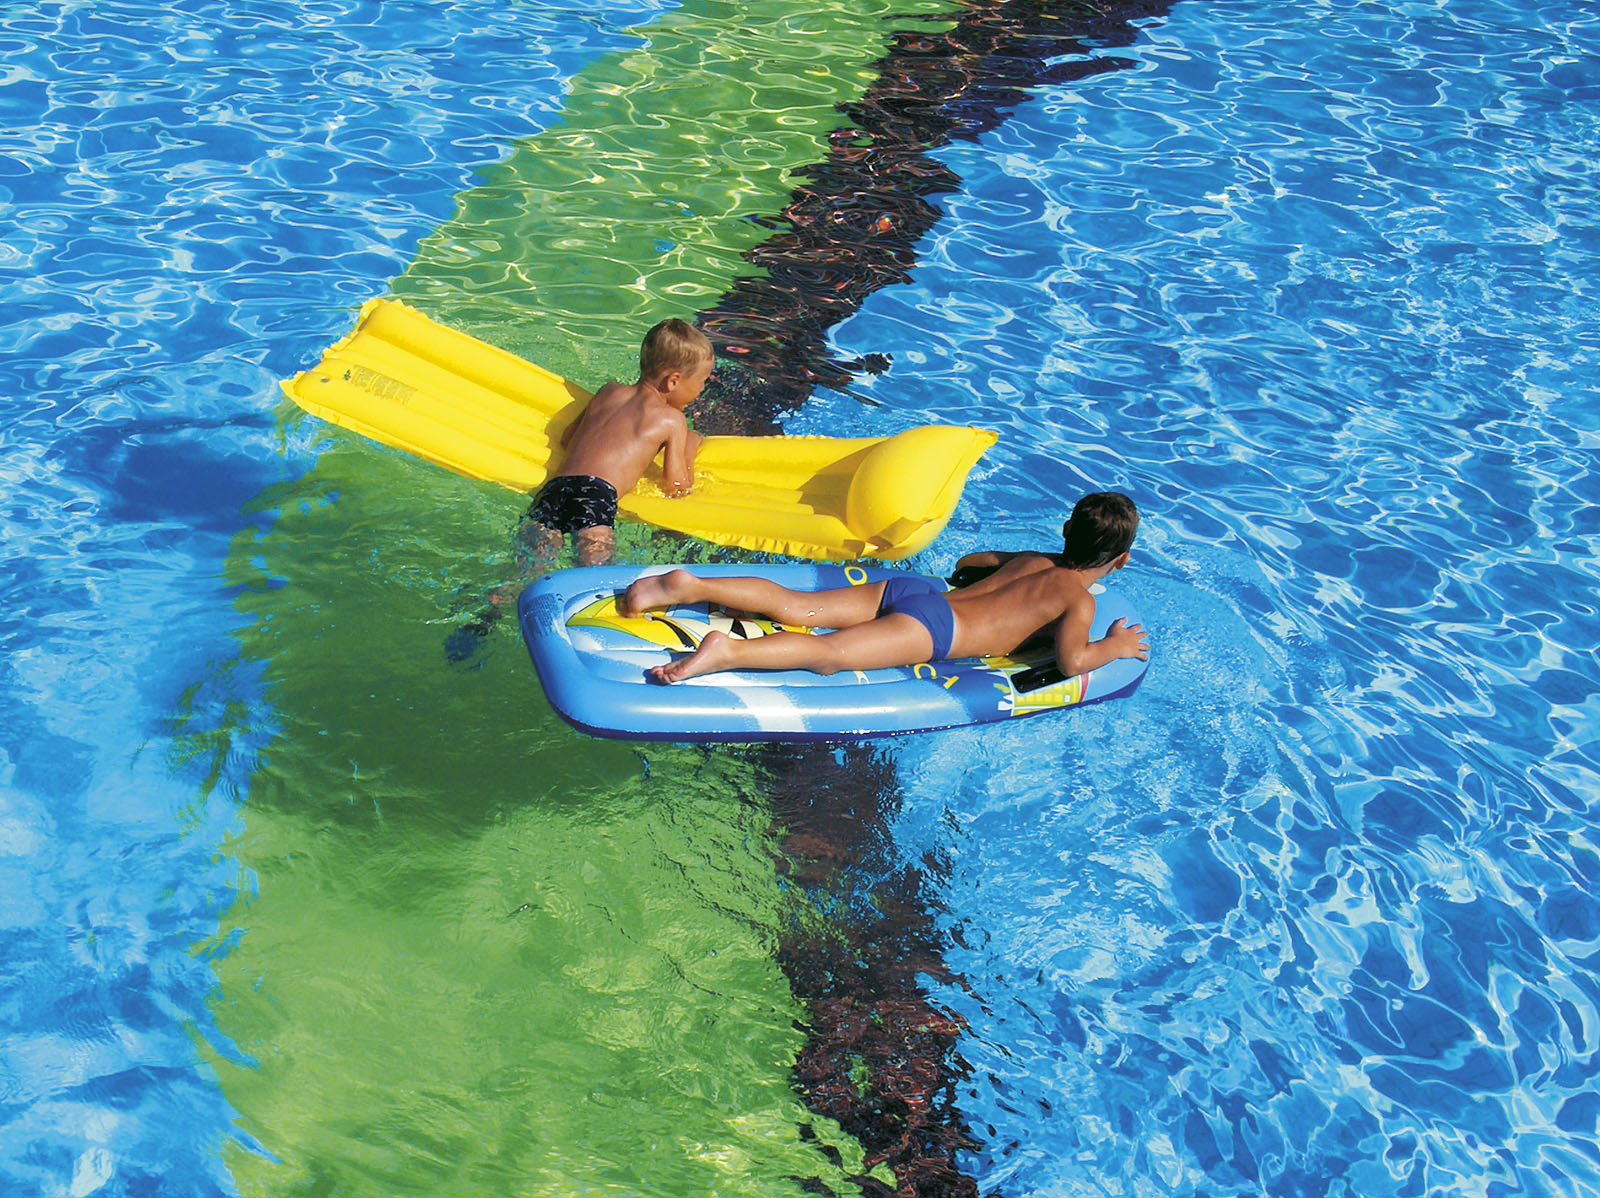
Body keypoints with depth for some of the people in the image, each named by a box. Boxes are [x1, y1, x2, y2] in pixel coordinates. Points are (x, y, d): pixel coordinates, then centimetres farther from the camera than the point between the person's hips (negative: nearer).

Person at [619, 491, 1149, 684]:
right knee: (831, 655, -25)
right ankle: (727, 651, -47)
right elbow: (1070, 660, -13)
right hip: (933, 628, -7)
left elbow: (967, 561, 37)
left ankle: (687, 586, -16)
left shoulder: (1035, 560, 26)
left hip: (908, 589, 7)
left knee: (793, 607, -3)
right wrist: (1114, 647, 6)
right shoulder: (1079, 599, 3)